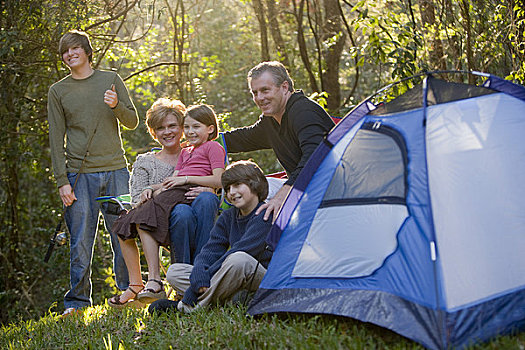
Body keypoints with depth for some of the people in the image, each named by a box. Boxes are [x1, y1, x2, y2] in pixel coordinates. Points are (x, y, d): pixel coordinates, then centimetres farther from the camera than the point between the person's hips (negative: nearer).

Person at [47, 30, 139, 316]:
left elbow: (132, 122, 11)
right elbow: (56, 139, 4)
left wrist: (116, 106, -10)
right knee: (80, 241, -2)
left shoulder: (111, 80, 11)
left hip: (115, 170, 1)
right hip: (80, 174, -1)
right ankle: (77, 301, 6)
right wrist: (62, 181, -5)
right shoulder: (57, 91, 8)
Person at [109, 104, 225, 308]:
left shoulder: (213, 147, 8)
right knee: (124, 227, -6)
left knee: (144, 221, -31)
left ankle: (154, 282, -36)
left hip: (190, 193, -9)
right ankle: (135, 286, -7)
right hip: (171, 195, 9)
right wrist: (153, 189, 3)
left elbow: (218, 180, -8)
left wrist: (186, 178, -9)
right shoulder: (185, 152, 34)